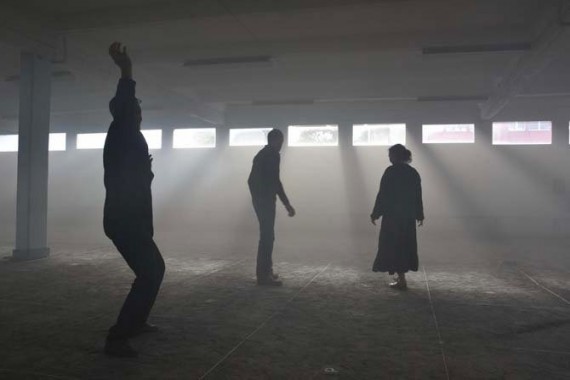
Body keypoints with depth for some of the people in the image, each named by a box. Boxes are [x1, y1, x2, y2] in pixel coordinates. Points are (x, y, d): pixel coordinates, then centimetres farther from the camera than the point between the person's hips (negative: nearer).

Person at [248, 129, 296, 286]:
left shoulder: (261, 154, 17)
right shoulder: (273, 155, -12)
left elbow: (252, 179, 21)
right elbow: (275, 181, -19)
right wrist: (287, 204, -18)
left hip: (259, 199, 10)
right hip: (266, 200, -10)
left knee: (266, 235, 16)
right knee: (267, 236, -8)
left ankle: (265, 270, 22)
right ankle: (264, 275, -6)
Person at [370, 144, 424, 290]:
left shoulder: (391, 171, -11)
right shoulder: (413, 172, 7)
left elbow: (382, 195, -12)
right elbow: (418, 196, 10)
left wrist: (375, 214, -5)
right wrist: (420, 215, 19)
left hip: (392, 215, -6)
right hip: (409, 217, 6)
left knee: (393, 245, 1)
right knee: (406, 244, 17)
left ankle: (401, 280, 0)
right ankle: (401, 276, 27)